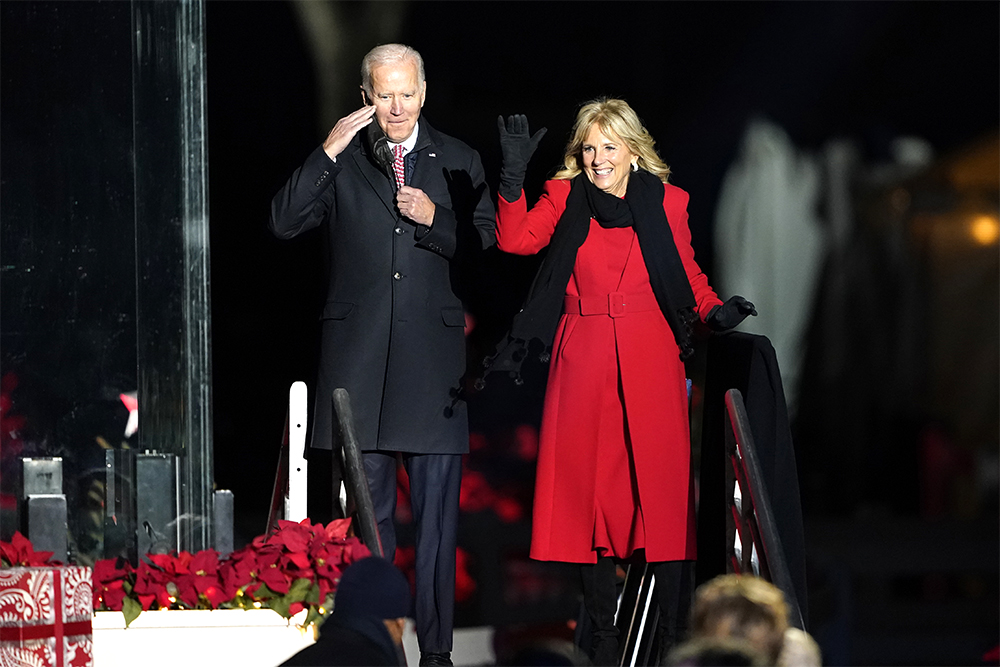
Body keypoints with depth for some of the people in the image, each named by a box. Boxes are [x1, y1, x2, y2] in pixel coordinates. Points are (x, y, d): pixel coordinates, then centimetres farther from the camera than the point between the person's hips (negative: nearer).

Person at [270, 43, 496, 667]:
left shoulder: (459, 161, 9)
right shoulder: (341, 161, 6)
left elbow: (488, 243, 7)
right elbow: (285, 223, -5)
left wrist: (435, 219, -10)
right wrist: (328, 153, -13)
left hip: (433, 354, 0)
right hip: (360, 353, 0)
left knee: (437, 515, 0)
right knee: (366, 511, 5)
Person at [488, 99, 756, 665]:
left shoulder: (666, 203, 7)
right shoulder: (563, 198, 7)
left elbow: (689, 273, 15)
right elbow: (517, 240, -8)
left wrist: (715, 310, -4)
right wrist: (514, 177, -20)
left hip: (651, 360, -1)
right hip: (583, 360, 1)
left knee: (663, 489, -6)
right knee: (590, 491, 1)